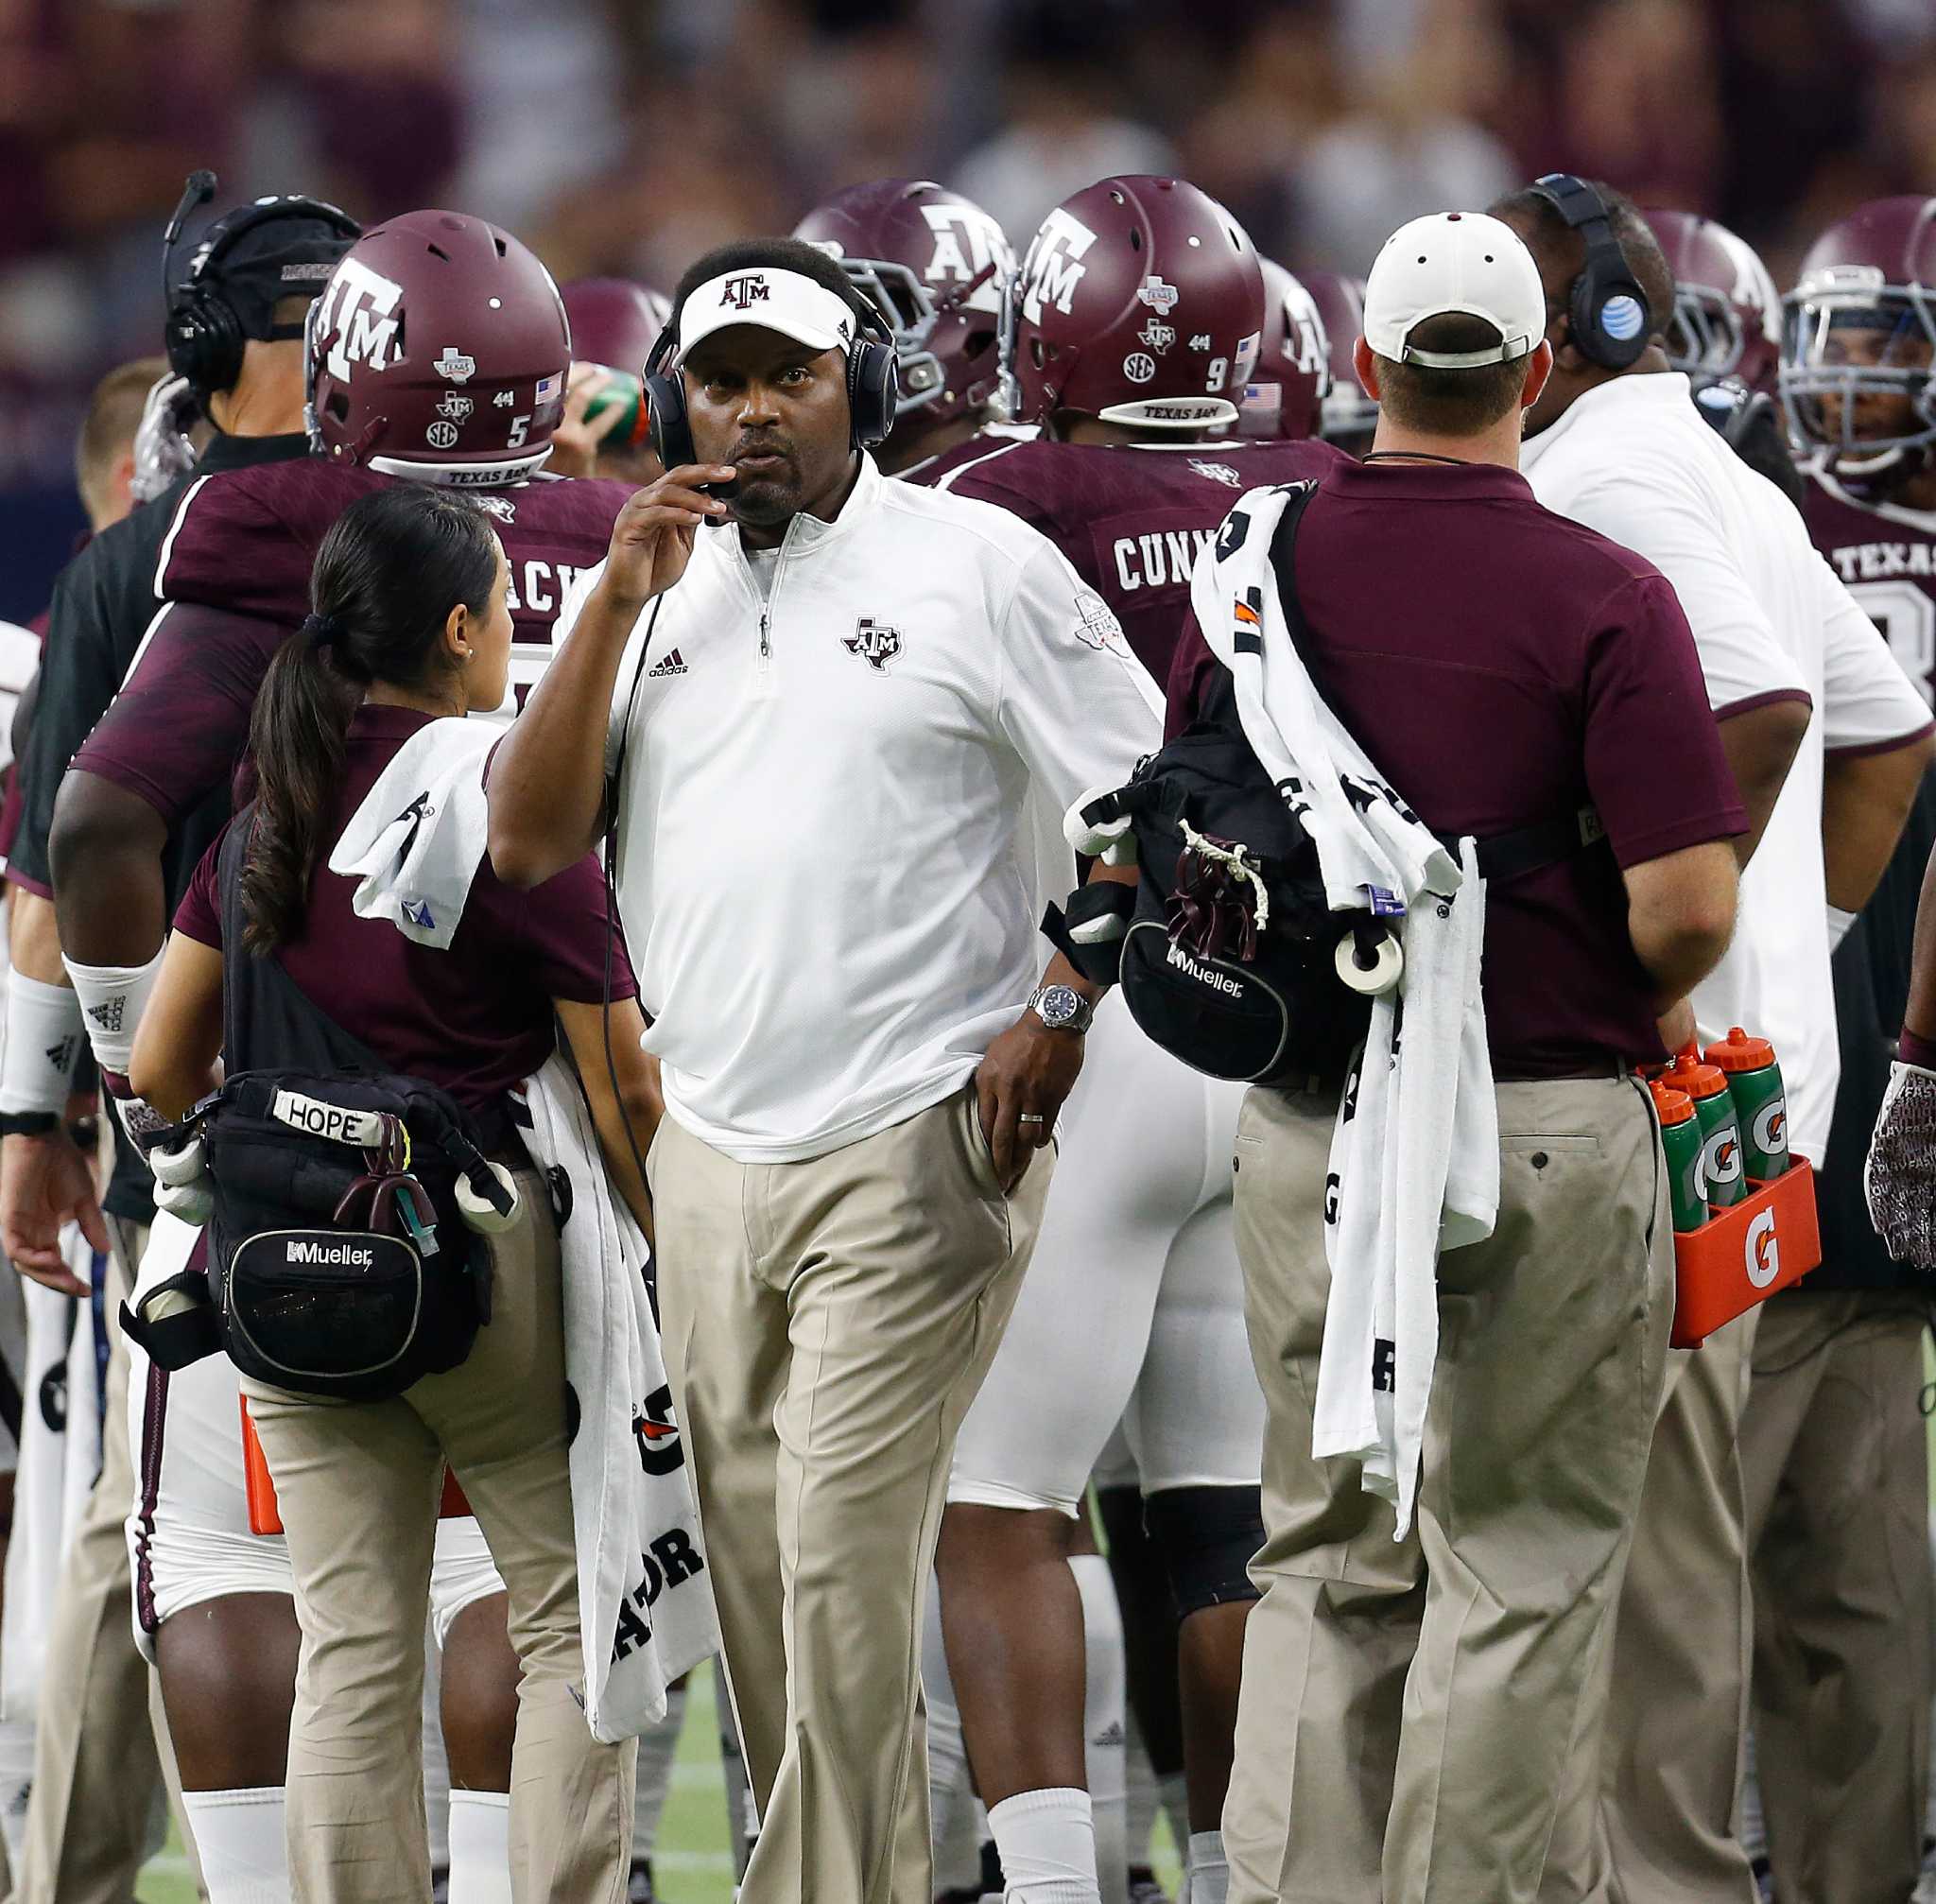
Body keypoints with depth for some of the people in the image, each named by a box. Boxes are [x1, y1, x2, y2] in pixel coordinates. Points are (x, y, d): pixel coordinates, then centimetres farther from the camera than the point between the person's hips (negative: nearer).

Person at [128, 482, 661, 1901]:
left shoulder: (266, 816, 9)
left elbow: (162, 1071, 12)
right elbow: (622, 1092, -8)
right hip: (484, 1249, -5)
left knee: (352, 1652, 6)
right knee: (572, 1621, 5)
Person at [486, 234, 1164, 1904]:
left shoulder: (976, 563, -2)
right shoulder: (652, 590, 13)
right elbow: (528, 843, 4)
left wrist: (1058, 1012, -12)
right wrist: (623, 599, -4)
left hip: (910, 1156, -6)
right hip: (707, 1153, 6)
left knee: (841, 1564, -11)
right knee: (754, 1562, 7)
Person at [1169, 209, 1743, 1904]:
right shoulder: (1602, 600, -11)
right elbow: (1687, 906, -16)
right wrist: (1642, 1006, 6)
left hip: (1308, 1122, 4)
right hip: (1551, 1122, -4)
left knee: (1327, 1564, 13)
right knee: (1517, 1570, 2)